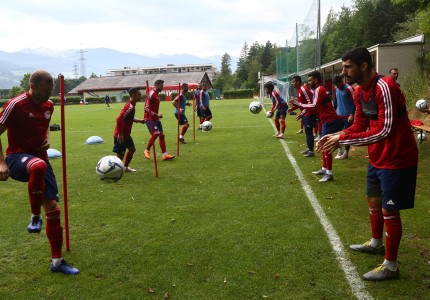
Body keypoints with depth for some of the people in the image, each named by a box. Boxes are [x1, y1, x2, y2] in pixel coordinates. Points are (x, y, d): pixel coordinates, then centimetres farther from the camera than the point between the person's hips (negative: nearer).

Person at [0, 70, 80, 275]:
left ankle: (57, 261, 17)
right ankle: (35, 216, -20)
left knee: (53, 208, 3)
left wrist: (47, 139, 5)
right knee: (38, 166, -44)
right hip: (17, 158, -6)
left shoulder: (49, 105, 6)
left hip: (40, 159, 6)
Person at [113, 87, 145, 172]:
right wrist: (120, 134, -27)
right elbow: (119, 119, -28)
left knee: (132, 149, 21)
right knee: (120, 155, -4)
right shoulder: (130, 107, -22)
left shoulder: (131, 105, 8)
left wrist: (138, 120, 9)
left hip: (126, 134, 10)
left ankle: (125, 167, 34)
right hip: (121, 135, -10)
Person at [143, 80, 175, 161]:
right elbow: (146, 108, -19)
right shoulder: (151, 94, -14)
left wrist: (157, 115, 14)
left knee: (162, 135, 5)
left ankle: (164, 154, 7)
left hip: (155, 118, 9)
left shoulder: (157, 94, 13)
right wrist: (156, 115, -21)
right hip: (149, 118, -9)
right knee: (155, 134, -20)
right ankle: (147, 150, -1)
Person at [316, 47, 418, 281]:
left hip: (396, 159, -9)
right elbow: (360, 125, 10)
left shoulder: (385, 87, -25)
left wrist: (342, 140, -27)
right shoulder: (359, 92, 4)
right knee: (373, 200, 23)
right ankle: (376, 243, 46)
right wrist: (336, 136, -7)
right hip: (377, 158, 9)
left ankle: (390, 266, 16)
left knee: (389, 210, 0)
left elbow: (384, 131, -29)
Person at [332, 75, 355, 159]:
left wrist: (352, 114, -19)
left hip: (347, 116, -6)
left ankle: (345, 153, 9)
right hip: (339, 115, 7)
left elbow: (354, 102, -14)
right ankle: (340, 151, 18)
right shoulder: (336, 89, 6)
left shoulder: (349, 88, -14)